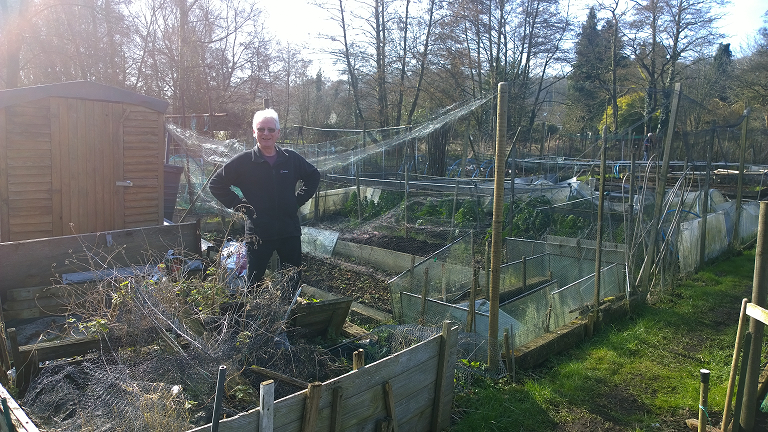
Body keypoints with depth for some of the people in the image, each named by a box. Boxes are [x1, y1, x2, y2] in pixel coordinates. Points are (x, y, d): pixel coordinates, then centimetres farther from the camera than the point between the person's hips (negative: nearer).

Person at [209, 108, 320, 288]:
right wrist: (239, 205, -5)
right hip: (258, 232, -3)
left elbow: (313, 176, 21)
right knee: (255, 283, 2)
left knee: (294, 279, 13)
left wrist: (299, 199, 9)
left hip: (290, 232, 3)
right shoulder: (243, 161, -3)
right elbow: (216, 184, 2)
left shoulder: (291, 158, 5)